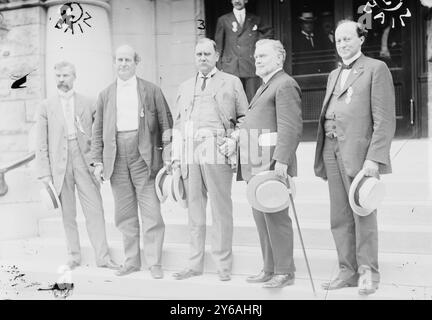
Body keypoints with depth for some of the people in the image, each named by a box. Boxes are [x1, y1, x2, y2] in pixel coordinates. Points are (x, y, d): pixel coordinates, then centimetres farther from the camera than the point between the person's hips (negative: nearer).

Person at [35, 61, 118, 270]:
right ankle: (74, 256, 17)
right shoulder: (46, 106, 9)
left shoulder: (87, 104, 9)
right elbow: (42, 143, 7)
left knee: (95, 210, -5)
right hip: (59, 164, 1)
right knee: (67, 214, 5)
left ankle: (102, 256, -1)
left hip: (84, 162, 0)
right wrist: (44, 172, 1)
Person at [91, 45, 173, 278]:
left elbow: (166, 123, 5)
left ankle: (154, 262, 7)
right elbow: (98, 131, 13)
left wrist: (168, 154, -3)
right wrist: (98, 161, 6)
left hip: (144, 156, -3)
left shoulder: (152, 91, 7)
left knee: (151, 212, -3)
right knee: (124, 214, 9)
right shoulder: (105, 95, 14)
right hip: (116, 158, 3)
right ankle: (131, 260, 21)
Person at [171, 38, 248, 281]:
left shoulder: (231, 82, 11)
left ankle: (224, 265, 6)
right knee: (195, 209, 7)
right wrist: (176, 155, 10)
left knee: (221, 209, -3)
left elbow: (244, 118, 7)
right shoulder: (185, 87, 21)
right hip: (190, 153, 4)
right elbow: (179, 123, 19)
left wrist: (234, 141, -8)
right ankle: (195, 264, 15)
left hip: (217, 151, -4)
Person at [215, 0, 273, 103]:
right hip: (231, 68, -1)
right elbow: (218, 46, 10)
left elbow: (269, 32, 30)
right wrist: (220, 68, 4)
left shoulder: (255, 20, 15)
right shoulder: (223, 20, 11)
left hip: (251, 68, 1)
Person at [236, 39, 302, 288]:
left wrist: (281, 161, -25)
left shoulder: (285, 85, -8)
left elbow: (291, 128, -18)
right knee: (261, 216, 12)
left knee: (275, 216, -5)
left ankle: (285, 271, 6)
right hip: (257, 165, 10)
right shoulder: (266, 86, 24)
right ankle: (270, 269, 21)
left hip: (272, 164, -10)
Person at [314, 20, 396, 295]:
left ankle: (368, 273, 9)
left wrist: (373, 158, -17)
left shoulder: (376, 69, 1)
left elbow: (385, 120, -8)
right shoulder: (334, 75, 22)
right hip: (332, 150, 7)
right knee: (340, 218, 8)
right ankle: (348, 272, 16)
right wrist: (322, 156, 10)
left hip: (359, 152, -6)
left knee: (363, 215, -3)